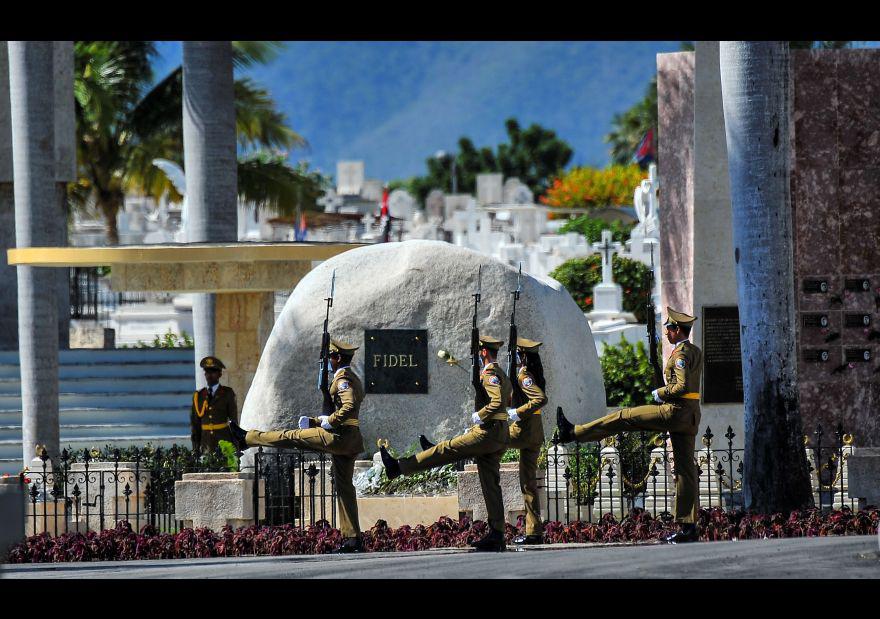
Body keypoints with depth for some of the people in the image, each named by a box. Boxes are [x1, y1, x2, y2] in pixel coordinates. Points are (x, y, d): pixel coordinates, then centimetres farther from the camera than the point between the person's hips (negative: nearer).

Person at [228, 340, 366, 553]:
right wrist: (317, 421, 21)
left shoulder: (343, 378, -11)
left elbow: (349, 406, -26)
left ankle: (246, 439, 15)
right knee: (344, 486, 9)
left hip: (339, 436, -10)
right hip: (350, 440, 10)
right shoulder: (353, 379, 22)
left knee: (292, 436, 2)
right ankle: (353, 539, 7)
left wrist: (328, 422, -17)